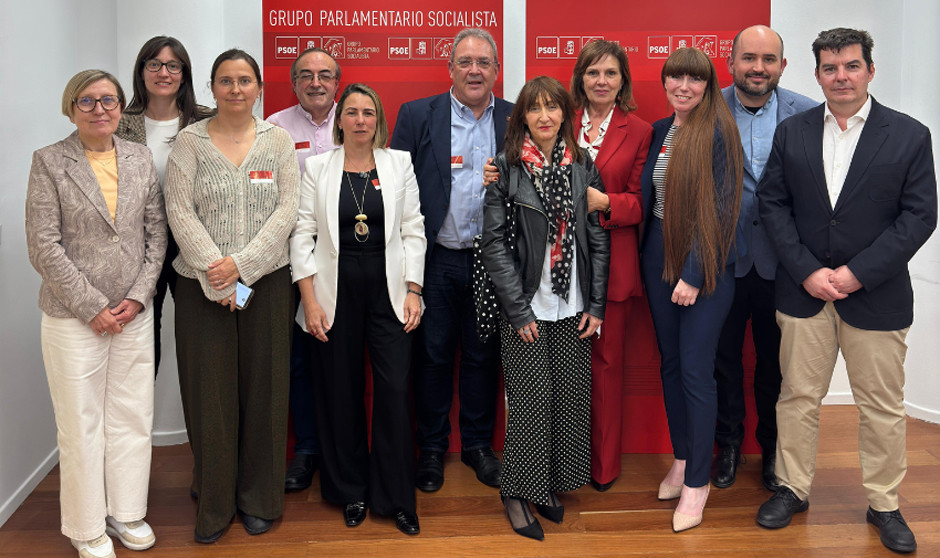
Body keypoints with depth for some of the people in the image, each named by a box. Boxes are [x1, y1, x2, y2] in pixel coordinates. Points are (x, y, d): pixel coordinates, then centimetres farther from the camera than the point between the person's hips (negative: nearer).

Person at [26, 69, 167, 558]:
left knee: (132, 418, 11)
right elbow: (44, 246, -9)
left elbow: (157, 233, 6)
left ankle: (126, 514, 28)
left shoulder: (140, 159, 7)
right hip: (74, 317, -3)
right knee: (81, 424, 6)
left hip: (134, 313, 3)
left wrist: (137, 297, -5)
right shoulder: (49, 162, -4)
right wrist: (93, 306, -11)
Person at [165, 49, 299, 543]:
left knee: (263, 388, 5)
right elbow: (180, 213, -4)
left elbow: (286, 210, -2)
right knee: (210, 391, 4)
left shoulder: (279, 140, 6)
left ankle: (258, 499, 22)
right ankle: (214, 503, 19)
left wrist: (242, 263, -13)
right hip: (202, 285, 0)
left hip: (266, 281, 1)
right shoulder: (189, 141, 3)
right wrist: (216, 274, -13)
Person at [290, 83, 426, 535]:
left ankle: (396, 497, 10)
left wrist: (413, 291, -2)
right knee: (342, 392, 6)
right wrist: (310, 300, -6)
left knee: (395, 389, -5)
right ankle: (351, 492, 23)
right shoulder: (317, 167, 4)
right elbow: (303, 233, 1)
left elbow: (413, 230, 6)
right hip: (337, 289, 0)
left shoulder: (399, 163, 7)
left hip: (387, 287, 0)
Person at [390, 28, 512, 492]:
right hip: (436, 259, -1)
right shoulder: (417, 116, 0)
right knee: (432, 355, 9)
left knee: (482, 356, 12)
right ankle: (431, 449, 25)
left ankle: (478, 444, 29)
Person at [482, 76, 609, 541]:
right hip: (527, 309, -3)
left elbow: (599, 238, 7)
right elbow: (494, 241, -7)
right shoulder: (507, 166, -3)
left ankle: (550, 486, 25)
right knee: (531, 400, 0)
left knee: (569, 398, 7)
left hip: (573, 308, 3)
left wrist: (596, 305, 1)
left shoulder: (583, 166, 6)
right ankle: (517, 493, 18)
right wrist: (518, 309, -10)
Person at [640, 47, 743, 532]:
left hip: (704, 263, -6)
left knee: (696, 371, -3)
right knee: (670, 363, 13)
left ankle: (697, 481, 10)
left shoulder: (717, 131, -9)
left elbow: (721, 207, -14)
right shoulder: (658, 131, 9)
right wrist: (647, 255, 4)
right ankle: (682, 459, 29)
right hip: (658, 256, 6)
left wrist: (694, 272, -18)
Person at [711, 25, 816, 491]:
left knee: (775, 361, 14)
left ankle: (772, 448, 34)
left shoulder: (809, 114, -2)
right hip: (722, 259, 0)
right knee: (724, 357, 14)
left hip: (782, 261, 1)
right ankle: (728, 445, 34)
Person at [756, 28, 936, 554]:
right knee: (798, 396, 11)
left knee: (883, 407, 9)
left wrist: (857, 273, -14)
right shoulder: (791, 132, 3)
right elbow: (773, 203, 2)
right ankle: (793, 488, 27)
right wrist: (806, 271, -9)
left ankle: (884, 504, 26)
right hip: (804, 290, 2)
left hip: (876, 295, -1)